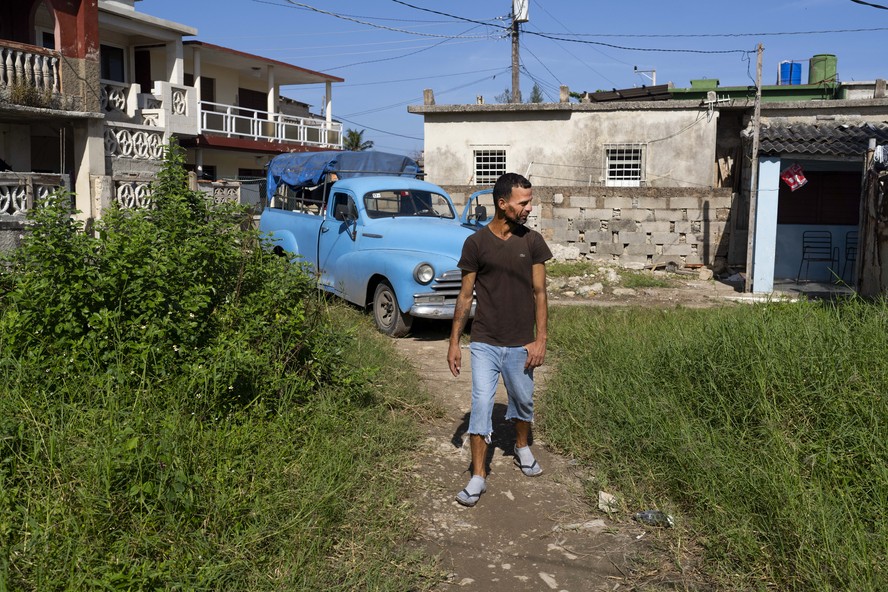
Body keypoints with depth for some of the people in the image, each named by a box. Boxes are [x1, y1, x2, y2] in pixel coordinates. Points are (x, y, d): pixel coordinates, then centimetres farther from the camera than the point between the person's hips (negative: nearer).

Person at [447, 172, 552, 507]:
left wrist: (540, 339, -5)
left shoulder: (532, 242, -2)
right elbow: (465, 296, 0)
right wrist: (454, 342, 0)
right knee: (481, 405, -4)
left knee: (523, 401, 18)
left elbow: (539, 293, 1)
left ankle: (522, 448, 45)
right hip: (485, 344, -2)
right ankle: (478, 476, 6)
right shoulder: (476, 243, -5)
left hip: (521, 344, 2)